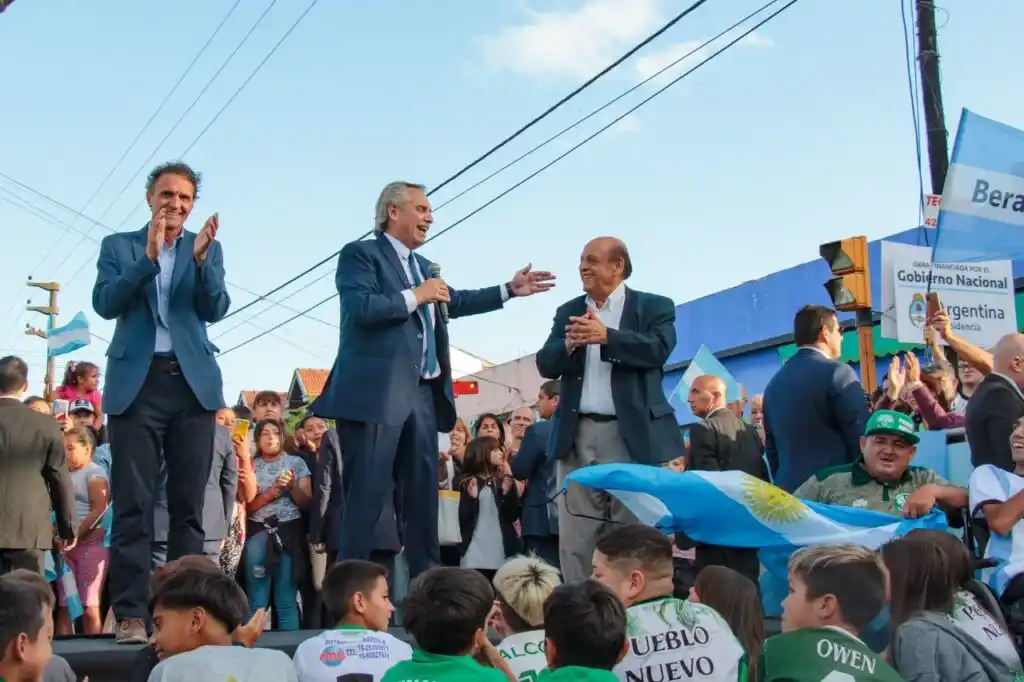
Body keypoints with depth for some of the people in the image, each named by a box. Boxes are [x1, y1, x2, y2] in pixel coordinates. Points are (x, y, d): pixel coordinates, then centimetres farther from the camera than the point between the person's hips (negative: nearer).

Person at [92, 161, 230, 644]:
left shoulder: (207, 247, 11)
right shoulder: (118, 245, 9)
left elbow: (216, 309, -2)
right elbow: (105, 304, -5)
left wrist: (200, 259, -18)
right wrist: (149, 256, -16)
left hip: (193, 382, 1)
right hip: (137, 382, -1)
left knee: (188, 505, 3)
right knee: (132, 504, -3)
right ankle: (130, 614, -1)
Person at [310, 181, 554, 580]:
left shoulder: (423, 266, 22)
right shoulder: (360, 254, -2)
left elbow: (453, 302, 32)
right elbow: (360, 308, -17)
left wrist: (509, 291, 27)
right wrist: (415, 296, -11)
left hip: (423, 394, 8)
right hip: (377, 393, -8)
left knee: (423, 491, 10)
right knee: (366, 493, -6)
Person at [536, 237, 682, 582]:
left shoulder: (654, 307, 5)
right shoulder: (569, 312, 15)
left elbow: (658, 349, -13)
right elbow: (546, 364, 6)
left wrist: (606, 336, -23)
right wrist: (569, 344, -15)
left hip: (632, 435, -4)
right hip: (579, 435, 4)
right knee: (575, 537, 5)